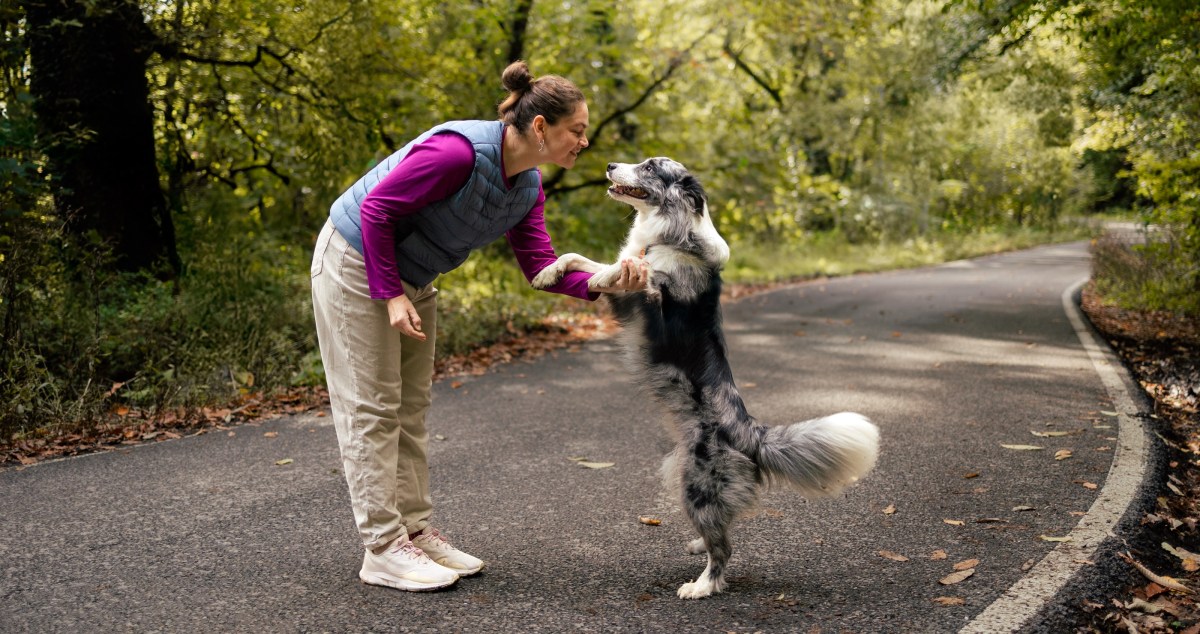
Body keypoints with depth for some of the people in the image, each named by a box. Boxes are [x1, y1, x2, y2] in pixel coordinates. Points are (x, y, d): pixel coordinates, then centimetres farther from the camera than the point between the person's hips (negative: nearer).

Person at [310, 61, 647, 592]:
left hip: (413, 279, 9)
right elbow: (376, 208, -26)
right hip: (355, 264, -9)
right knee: (373, 408, -5)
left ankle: (416, 532, 21)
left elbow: (539, 265, -6)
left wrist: (604, 283, -22)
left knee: (411, 408, 12)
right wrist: (390, 295, -25)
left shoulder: (528, 186, -3)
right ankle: (382, 549, 2)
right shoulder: (459, 151, -30)